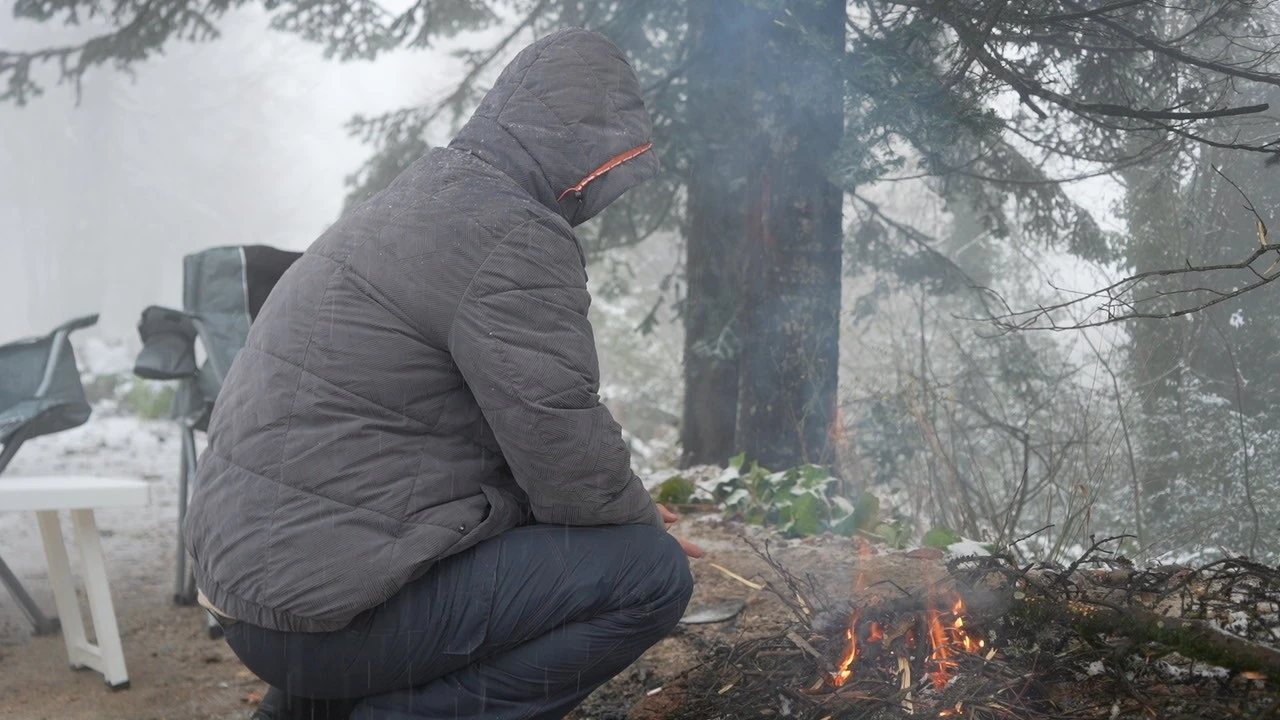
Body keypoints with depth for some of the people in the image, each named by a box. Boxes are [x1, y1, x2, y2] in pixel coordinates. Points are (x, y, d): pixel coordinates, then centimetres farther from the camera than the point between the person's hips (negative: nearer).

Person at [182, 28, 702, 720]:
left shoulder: (416, 205, 16)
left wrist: (625, 508, 14)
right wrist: (643, 518, 5)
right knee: (651, 573, -9)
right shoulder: (515, 238, -16)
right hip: (334, 610, -10)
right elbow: (570, 465, -16)